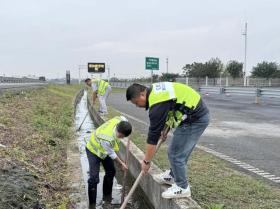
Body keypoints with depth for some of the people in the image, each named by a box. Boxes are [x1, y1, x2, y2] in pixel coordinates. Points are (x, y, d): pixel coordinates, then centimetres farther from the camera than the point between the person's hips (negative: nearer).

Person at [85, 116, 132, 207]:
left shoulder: (122, 120, -31)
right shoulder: (107, 139, -45)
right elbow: (111, 154, -25)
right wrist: (121, 163, -11)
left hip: (105, 150, 7)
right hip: (93, 150, -7)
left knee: (111, 172, 13)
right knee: (94, 178, -13)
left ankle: (107, 196, 31)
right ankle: (92, 203, 1)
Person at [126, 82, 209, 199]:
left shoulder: (157, 105, -23)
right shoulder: (154, 91, 6)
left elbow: (153, 135, -18)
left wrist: (146, 161, -8)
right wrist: (164, 129, 13)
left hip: (195, 119, -10)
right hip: (198, 112, 10)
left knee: (175, 154, -3)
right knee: (178, 150, 20)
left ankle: (182, 188, 12)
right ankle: (173, 176, 36)